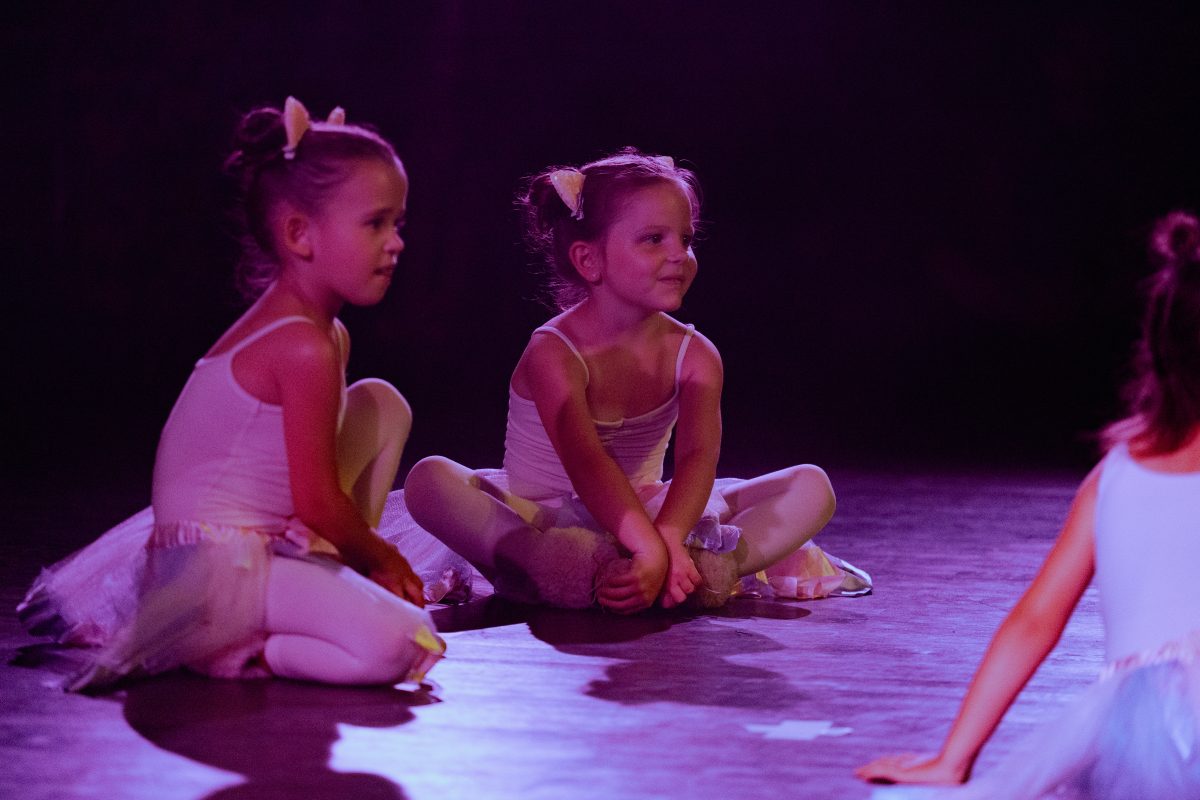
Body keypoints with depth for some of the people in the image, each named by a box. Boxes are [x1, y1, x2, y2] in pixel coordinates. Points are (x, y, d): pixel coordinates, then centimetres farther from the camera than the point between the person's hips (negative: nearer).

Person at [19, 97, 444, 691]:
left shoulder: (290, 326, 14)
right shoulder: (305, 349, -20)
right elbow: (318, 503, -17)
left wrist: (362, 556, 12)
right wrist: (379, 558, 1)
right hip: (221, 567, -11)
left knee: (382, 404, 17)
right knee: (395, 646, -31)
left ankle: (336, 584, 14)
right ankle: (235, 652, -15)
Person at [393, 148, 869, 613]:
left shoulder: (694, 356, -4)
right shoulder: (554, 354, -17)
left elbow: (698, 459, -21)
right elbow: (588, 464, -31)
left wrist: (667, 541, -42)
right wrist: (652, 549, -46)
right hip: (543, 521, -4)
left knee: (811, 487, -10)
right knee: (431, 479, -33)